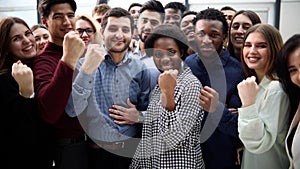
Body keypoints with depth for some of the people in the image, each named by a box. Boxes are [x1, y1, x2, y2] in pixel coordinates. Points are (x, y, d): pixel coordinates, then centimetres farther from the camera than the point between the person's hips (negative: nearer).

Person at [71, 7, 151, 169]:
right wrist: (87, 70, -25)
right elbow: (72, 110, -17)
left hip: (131, 150, 2)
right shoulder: (85, 64, -6)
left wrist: (139, 117, -12)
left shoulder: (140, 69, 1)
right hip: (96, 151, -2)